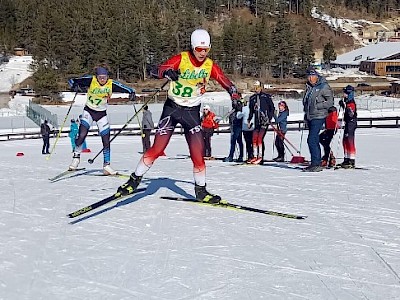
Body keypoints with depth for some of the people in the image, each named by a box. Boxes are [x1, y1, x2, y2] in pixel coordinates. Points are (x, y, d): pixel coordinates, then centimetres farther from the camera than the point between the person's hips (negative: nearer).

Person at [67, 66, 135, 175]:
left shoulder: (111, 84, -14)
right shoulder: (90, 80, -17)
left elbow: (127, 89, -11)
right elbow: (72, 81, -14)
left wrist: (132, 93, -34)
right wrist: (75, 86, -37)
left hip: (102, 114, 2)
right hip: (89, 111, -2)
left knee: (106, 141, -3)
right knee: (82, 135, -18)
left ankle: (106, 165, 7)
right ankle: (76, 156, 6)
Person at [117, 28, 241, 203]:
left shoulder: (210, 65, -3)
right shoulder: (181, 59, -13)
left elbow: (226, 82, 0)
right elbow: (161, 69, -26)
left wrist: (235, 97, -19)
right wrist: (168, 72, -50)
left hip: (192, 112, 2)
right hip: (172, 108, -2)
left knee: (197, 153, -6)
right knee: (157, 149, -6)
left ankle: (201, 190, 10)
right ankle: (135, 179, 11)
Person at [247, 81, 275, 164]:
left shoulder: (266, 96, -2)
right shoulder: (252, 98, 14)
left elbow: (272, 108, 1)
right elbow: (251, 110, 22)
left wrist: (269, 118, -8)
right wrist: (249, 119, 11)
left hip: (265, 120, -5)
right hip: (257, 121, 5)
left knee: (260, 139, -14)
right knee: (254, 139, 0)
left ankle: (261, 157, -11)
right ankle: (255, 157, 9)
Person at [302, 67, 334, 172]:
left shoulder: (324, 86, -8)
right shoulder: (309, 87, 15)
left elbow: (330, 102, -10)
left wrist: (317, 106, -15)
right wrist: (306, 116, 17)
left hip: (318, 117, -8)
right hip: (310, 118, 8)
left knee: (311, 140, -15)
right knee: (315, 141, 10)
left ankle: (316, 164, -12)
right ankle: (317, 164, 16)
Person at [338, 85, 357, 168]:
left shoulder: (351, 103, -14)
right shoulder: (347, 102, 15)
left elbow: (351, 114, -26)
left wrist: (344, 106, -30)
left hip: (351, 123, -10)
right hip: (347, 124, 10)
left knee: (350, 141, -10)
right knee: (345, 141, 14)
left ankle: (352, 161, -9)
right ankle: (347, 159, 22)